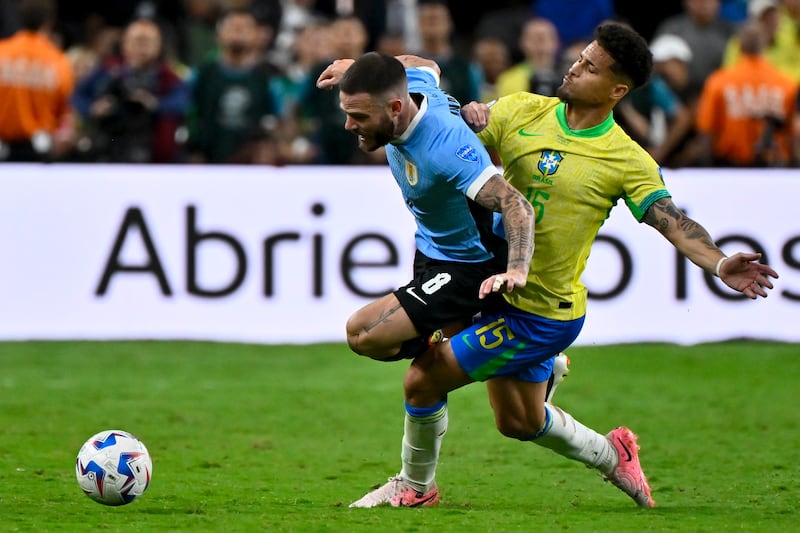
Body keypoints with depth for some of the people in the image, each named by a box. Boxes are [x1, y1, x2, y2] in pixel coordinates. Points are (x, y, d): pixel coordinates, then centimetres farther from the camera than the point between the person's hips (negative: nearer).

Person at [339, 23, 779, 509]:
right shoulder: (521, 112, -1)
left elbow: (674, 222, -21)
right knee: (519, 422, 20)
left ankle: (416, 486, 17)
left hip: (542, 315, -6)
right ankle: (610, 455, 43)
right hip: (496, 286, 6)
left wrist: (719, 264, -37)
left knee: (424, 379, -7)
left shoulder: (628, 162, -13)